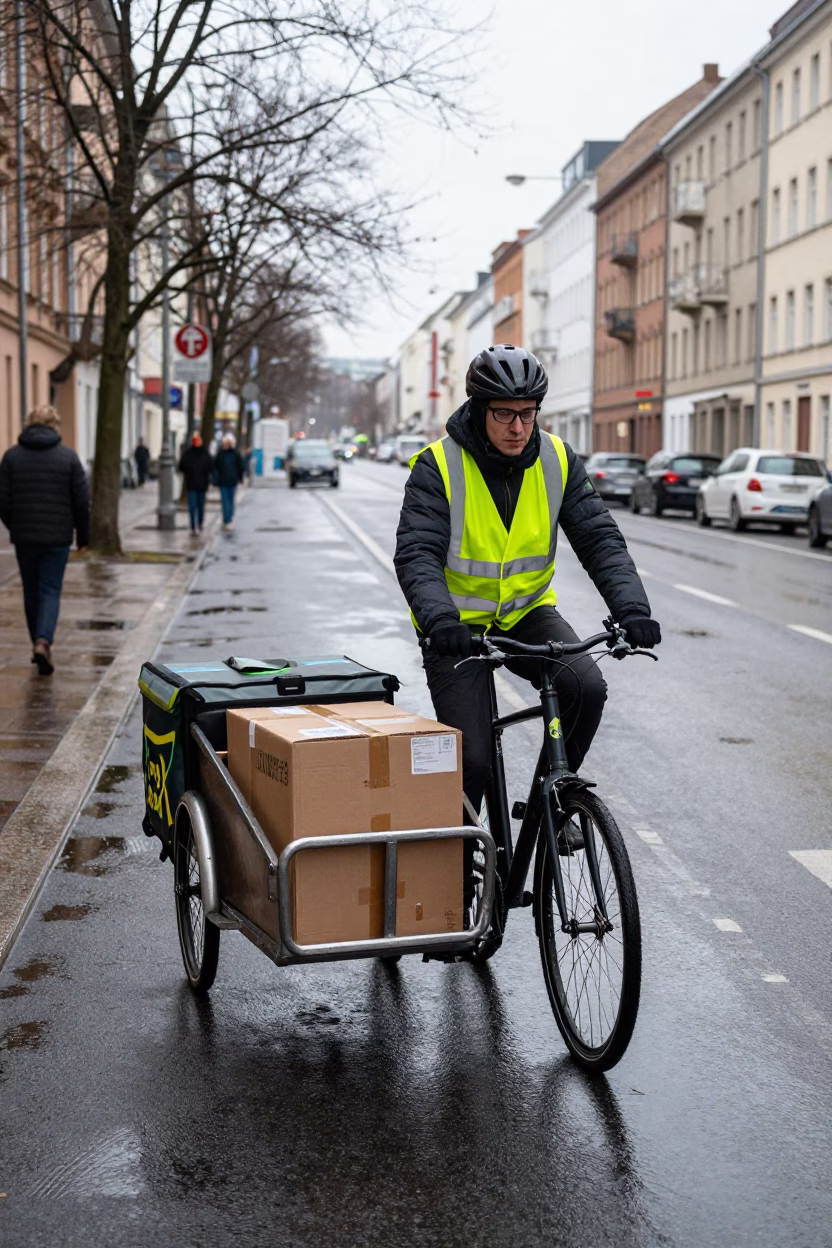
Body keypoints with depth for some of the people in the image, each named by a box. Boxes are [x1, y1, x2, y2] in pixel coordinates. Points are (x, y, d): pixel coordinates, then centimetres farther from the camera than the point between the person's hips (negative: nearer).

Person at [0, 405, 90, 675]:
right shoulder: (68, 456, -3)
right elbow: (81, 500, -3)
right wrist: (83, 536, 6)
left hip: (24, 536, 2)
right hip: (57, 537, -2)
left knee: (31, 592, 15)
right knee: (51, 591, 2)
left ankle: (38, 644, 22)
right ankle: (43, 641, -18)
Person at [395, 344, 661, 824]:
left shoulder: (558, 460, -6)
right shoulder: (439, 466, -17)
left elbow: (600, 538, -10)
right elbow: (417, 554, -25)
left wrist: (632, 608, -27)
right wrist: (440, 619, -44)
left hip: (528, 613, 3)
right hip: (458, 624, -3)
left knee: (586, 687, -25)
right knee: (471, 760, -13)